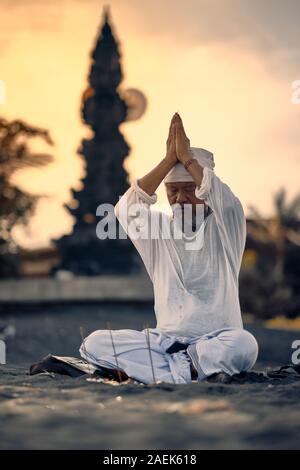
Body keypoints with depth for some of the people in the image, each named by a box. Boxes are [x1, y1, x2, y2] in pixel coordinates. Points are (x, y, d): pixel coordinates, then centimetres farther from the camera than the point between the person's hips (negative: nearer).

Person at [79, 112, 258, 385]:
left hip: (217, 340, -3)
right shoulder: (157, 231, 10)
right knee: (94, 344, -20)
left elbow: (226, 201, -20)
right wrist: (169, 161, -10)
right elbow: (126, 209, -10)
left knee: (244, 345, -38)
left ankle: (152, 367, -22)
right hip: (166, 339, 3)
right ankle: (193, 371, -22)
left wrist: (186, 157, -11)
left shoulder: (223, 229, 3)